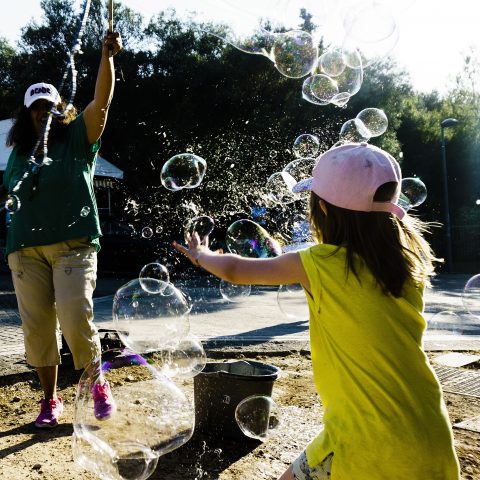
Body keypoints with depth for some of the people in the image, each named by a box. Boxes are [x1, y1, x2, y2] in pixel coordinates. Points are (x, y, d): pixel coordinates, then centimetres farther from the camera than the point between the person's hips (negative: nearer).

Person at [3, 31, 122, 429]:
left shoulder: (78, 137, 8)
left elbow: (102, 100, -6)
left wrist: (107, 57, -20)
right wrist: (34, 165, -3)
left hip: (73, 243, -4)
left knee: (76, 319, -13)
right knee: (36, 326, 5)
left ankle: (99, 386, 11)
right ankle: (50, 400, 21)